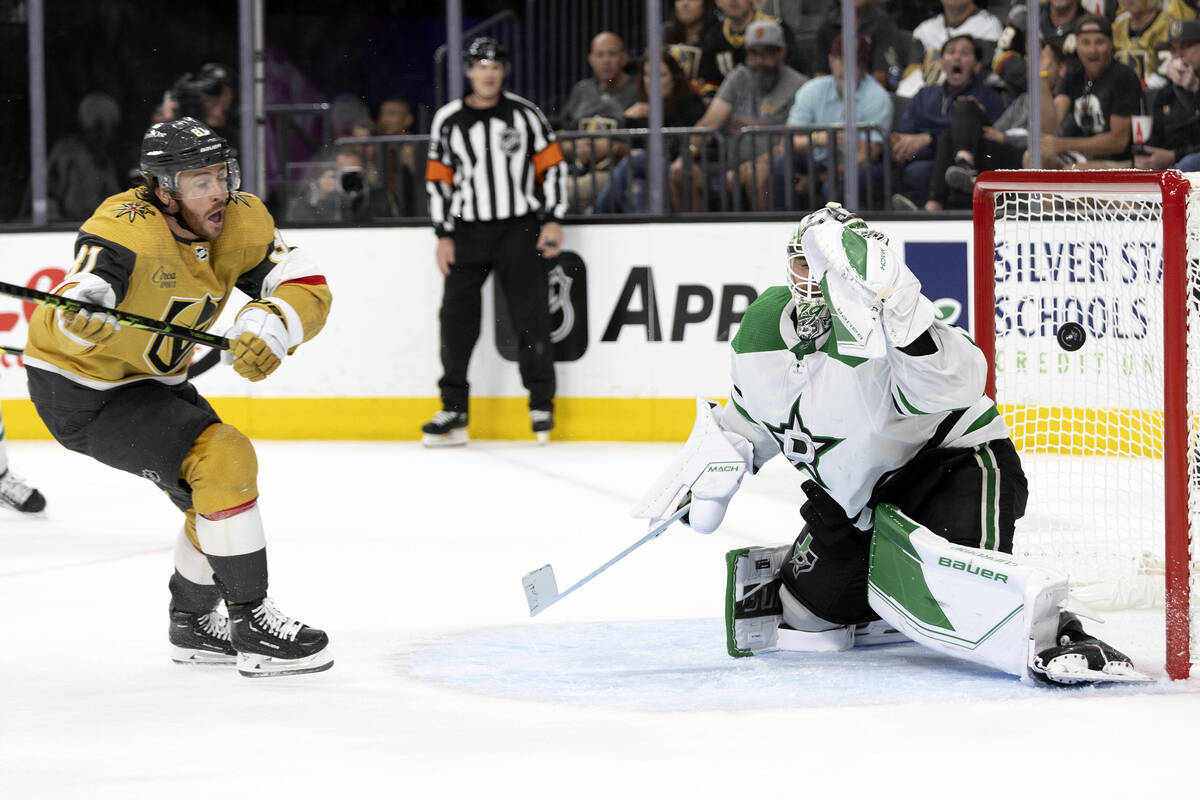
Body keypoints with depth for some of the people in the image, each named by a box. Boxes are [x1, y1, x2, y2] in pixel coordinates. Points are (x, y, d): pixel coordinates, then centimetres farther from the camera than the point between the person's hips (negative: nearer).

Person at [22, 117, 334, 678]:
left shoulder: (240, 222, -9)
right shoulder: (129, 228, -31)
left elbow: (308, 288, -11)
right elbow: (71, 319, -41)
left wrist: (270, 325, -32)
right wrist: (82, 316, -65)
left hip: (151, 378, 9)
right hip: (81, 392, -8)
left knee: (224, 488, 15)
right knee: (223, 461, -20)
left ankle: (194, 624, 37)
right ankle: (251, 625, -11)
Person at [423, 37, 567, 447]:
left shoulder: (524, 114, 1)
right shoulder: (448, 120, 3)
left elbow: (552, 166, 3)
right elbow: (438, 179, 6)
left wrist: (553, 220, -4)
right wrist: (444, 236, 1)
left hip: (519, 228, -1)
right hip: (467, 232, 1)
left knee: (531, 313, -4)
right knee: (456, 316, -4)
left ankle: (542, 405, 7)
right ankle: (454, 410, 2)